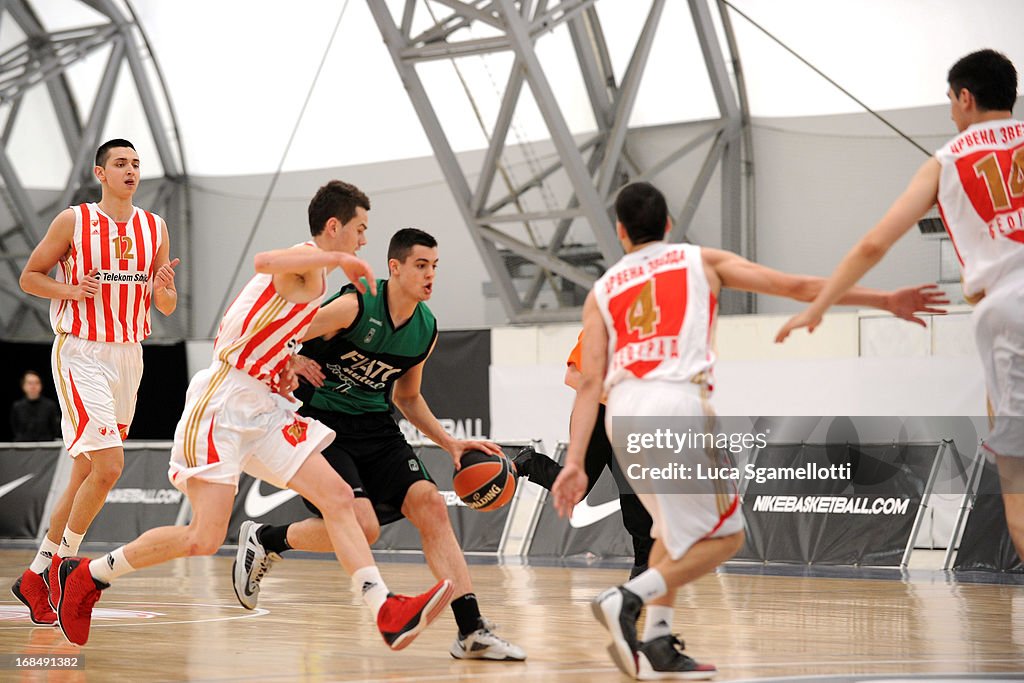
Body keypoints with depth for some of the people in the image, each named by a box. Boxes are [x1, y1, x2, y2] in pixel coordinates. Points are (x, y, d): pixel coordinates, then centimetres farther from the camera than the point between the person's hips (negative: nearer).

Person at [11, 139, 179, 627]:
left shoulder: (154, 229, 8)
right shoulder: (74, 221, -5)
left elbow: (165, 308, 12)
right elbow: (29, 276, 1)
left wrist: (165, 290, -11)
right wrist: (70, 290, -16)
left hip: (128, 354, 6)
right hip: (80, 353, -6)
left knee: (85, 474, 9)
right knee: (108, 466, -18)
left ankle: (36, 576, 19)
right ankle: (61, 562, -1)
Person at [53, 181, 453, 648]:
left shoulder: (313, 275, 20)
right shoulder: (308, 260, -9)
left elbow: (230, 332, 26)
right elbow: (264, 262, -37)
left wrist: (281, 366, 13)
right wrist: (340, 259, -26)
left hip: (260, 408, 10)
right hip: (222, 404, -10)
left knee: (337, 496, -4)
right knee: (205, 539, -11)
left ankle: (387, 614, -11)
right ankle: (86, 575, 7)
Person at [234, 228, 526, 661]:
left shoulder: (427, 329, 3)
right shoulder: (355, 306, -18)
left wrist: (449, 442, 11)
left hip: (374, 427, 6)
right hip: (320, 424, -6)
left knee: (429, 504, -11)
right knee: (361, 525, -22)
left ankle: (472, 632, -11)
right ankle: (264, 540, 7)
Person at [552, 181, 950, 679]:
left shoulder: (601, 292, 22)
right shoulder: (701, 261, 19)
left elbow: (591, 383, 10)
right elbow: (796, 286, 15)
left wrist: (574, 462, 5)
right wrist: (886, 301, 19)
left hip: (622, 410, 4)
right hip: (678, 401, -4)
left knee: (675, 529, 24)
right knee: (724, 536, 5)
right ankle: (628, 599, -14)